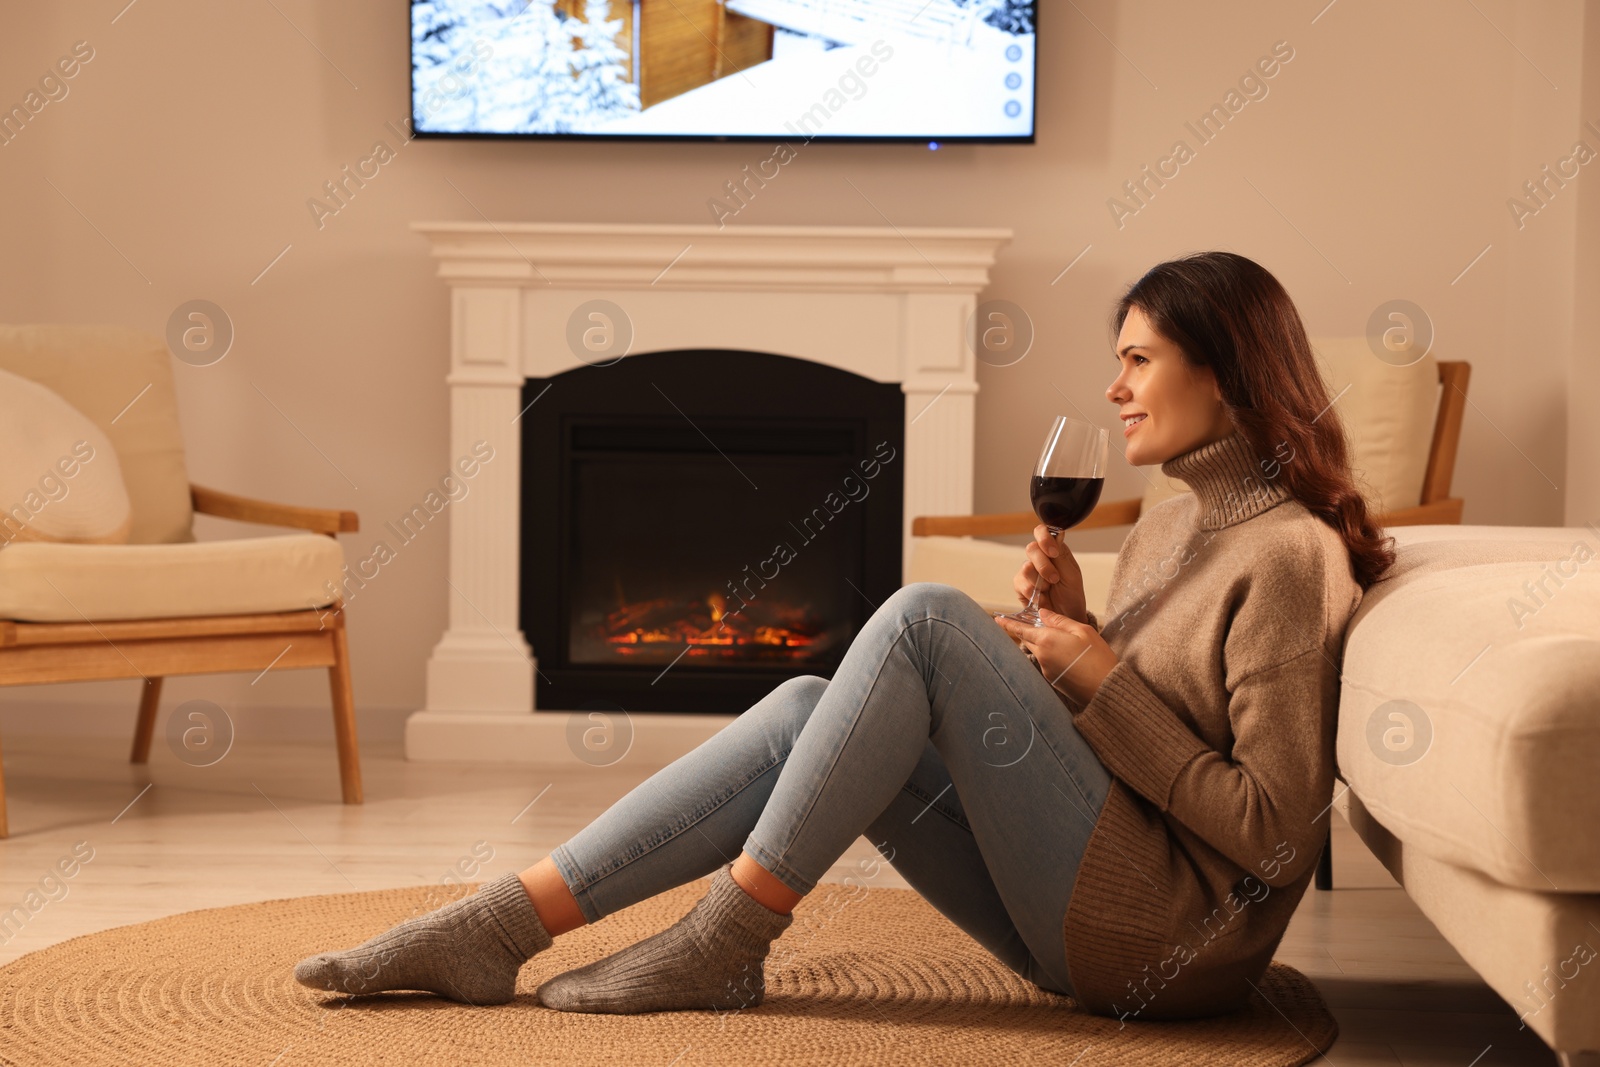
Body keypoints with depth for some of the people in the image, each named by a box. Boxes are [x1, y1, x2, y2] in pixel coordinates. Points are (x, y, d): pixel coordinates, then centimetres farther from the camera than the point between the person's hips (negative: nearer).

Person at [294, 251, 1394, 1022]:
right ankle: (501, 924, -10)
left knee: (924, 618, -21)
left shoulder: (1288, 557, -12)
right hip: (1085, 927, 8)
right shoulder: (1166, 526, 16)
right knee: (807, 712, -6)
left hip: (1173, 940, -8)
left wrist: (1103, 682, -14)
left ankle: (725, 939, -15)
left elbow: (1271, 832, -17)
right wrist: (1070, 624, 2)